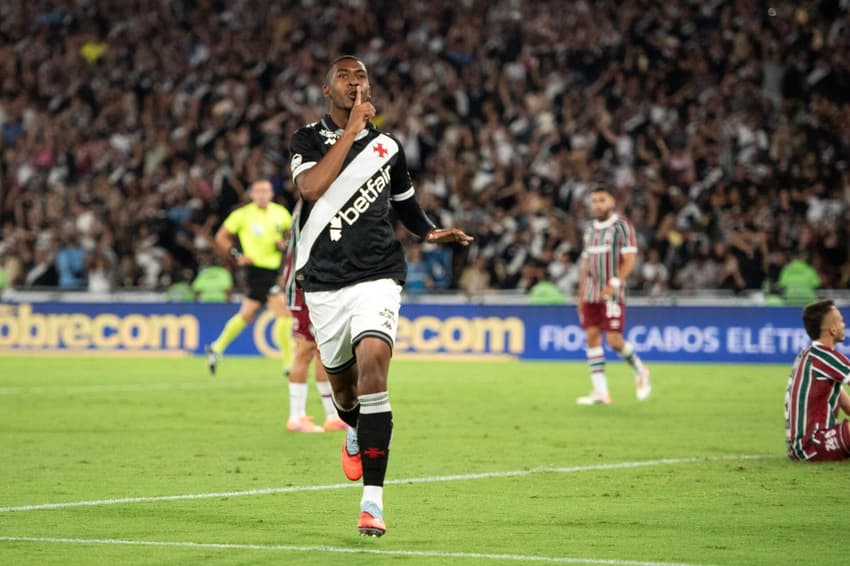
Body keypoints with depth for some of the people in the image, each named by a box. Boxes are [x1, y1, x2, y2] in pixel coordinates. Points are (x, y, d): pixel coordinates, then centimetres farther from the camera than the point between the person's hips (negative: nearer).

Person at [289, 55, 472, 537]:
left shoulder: (387, 146, 8)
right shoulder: (309, 140, 1)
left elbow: (406, 203, 25)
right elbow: (312, 188, -20)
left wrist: (432, 232, 5)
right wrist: (351, 130, -18)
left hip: (377, 276, -1)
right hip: (324, 282, 1)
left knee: (373, 364, -22)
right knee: (341, 379, 13)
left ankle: (373, 501, -24)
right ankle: (355, 436, 54)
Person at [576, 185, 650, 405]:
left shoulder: (622, 226, -5)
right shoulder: (591, 229, 15)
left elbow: (629, 260, -11)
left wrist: (614, 284, -23)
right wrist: (581, 295, 16)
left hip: (612, 295, -6)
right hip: (590, 295, 6)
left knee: (614, 340, -11)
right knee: (592, 337, -1)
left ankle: (640, 371, 17)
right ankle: (600, 391, 1)